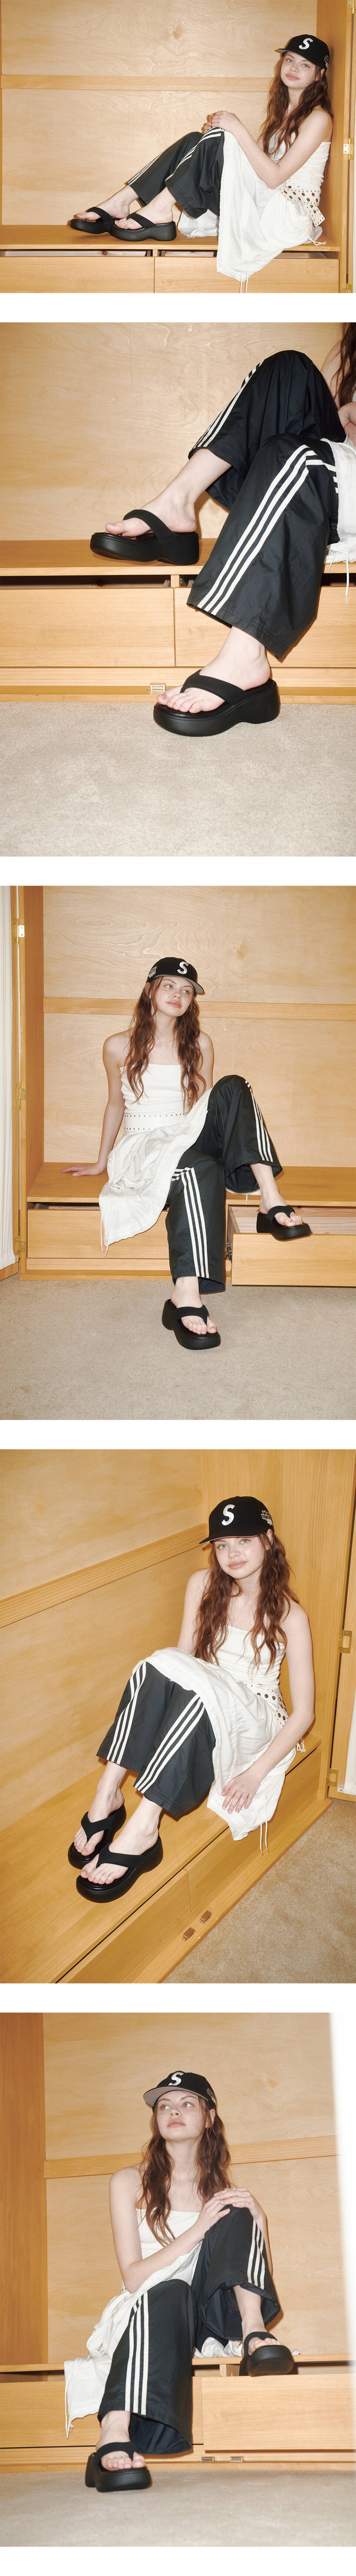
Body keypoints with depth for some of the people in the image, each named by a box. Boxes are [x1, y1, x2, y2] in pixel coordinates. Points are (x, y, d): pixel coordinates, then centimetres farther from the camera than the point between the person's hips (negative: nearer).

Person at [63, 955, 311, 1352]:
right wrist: (101, 1162, 26)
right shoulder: (119, 1047, 5)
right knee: (199, 1170, -41)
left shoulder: (199, 1045, 12)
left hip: (188, 1141, 3)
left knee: (233, 1088, -27)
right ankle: (186, 1298, -56)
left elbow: (206, 1109, 16)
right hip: (140, 1148, -3)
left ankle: (270, 1200, -42)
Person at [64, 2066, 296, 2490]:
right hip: (150, 2311, -3)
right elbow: (134, 2277, -5)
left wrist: (256, 2219, -9)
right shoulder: (130, 2183, 6)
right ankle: (115, 2435, -60)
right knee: (170, 2293, -40)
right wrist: (196, 2231, -17)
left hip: (215, 2317, 3)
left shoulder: (224, 2191, 14)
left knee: (236, 2216, -16)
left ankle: (256, 2337, -36)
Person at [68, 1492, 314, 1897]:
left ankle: (142, 1828, -45)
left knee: (196, 1684, -38)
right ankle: (109, 1791, -36)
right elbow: (185, 1656, 7)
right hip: (197, 1712, 4)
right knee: (160, 1663, -31)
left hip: (254, 1723, -4)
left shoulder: (289, 1616, -7)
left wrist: (256, 1774, -17)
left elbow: (304, 1713, -8)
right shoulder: (203, 1587, 5)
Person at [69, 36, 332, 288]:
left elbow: (274, 177, -16)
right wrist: (220, 132, 1)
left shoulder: (318, 118, -7)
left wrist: (239, 131, -19)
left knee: (219, 141, -23)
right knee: (193, 142, -4)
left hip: (289, 215, -8)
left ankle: (161, 208, -22)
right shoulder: (282, 111, 21)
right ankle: (120, 204, -12)